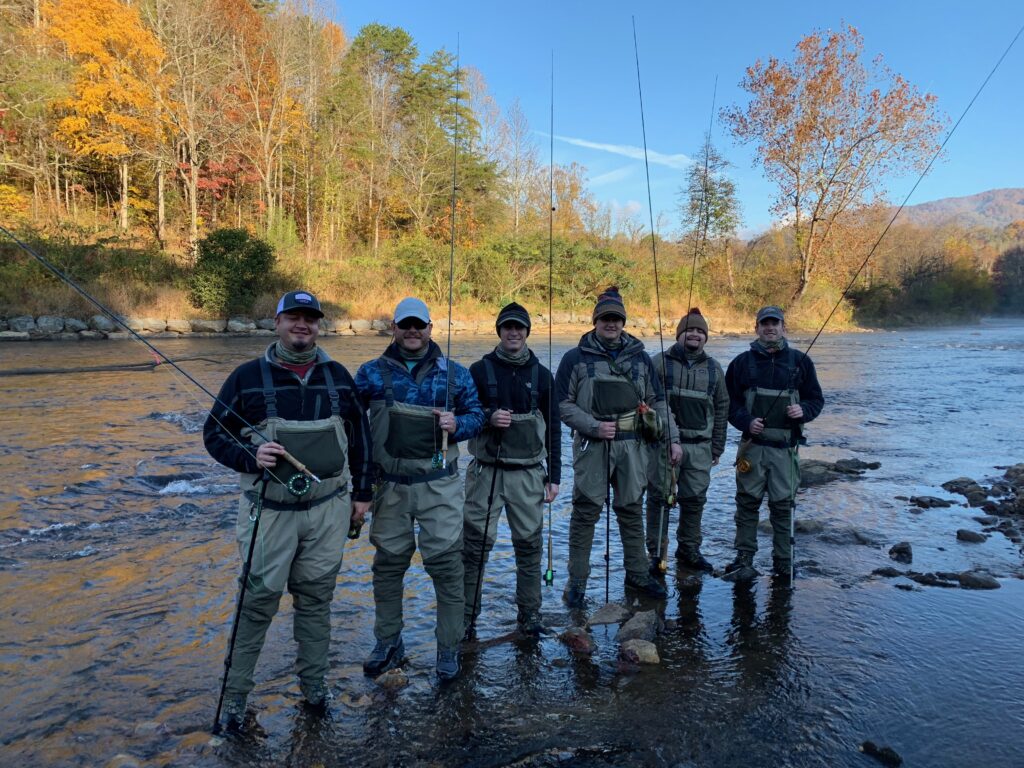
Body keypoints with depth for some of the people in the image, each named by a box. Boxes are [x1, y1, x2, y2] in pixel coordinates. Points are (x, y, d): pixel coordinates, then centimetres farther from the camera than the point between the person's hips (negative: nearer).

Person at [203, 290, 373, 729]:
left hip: (329, 510, 3)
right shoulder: (248, 376, -2)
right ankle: (235, 692, 22)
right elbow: (214, 433, 2)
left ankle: (314, 684, 29)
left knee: (316, 599, 13)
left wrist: (362, 492, 11)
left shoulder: (338, 376, 6)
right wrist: (249, 456, -17)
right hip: (270, 511, -2)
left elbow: (359, 434, 12)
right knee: (258, 601, 3)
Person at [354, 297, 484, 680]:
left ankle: (449, 648, 19)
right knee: (388, 564, 13)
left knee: (446, 565, 1)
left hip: (439, 486, -1)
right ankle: (388, 642, 32)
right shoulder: (372, 372, 3)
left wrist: (457, 424, -13)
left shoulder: (455, 373, 3)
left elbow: (476, 414, 8)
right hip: (390, 486, 1)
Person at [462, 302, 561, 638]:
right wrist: (488, 418, -17)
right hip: (486, 471, -1)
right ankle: (466, 614, 13)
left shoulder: (541, 374, 7)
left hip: (528, 473, 2)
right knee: (476, 544, -1)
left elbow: (553, 428, 10)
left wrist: (554, 476, 7)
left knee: (530, 544, 6)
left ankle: (529, 613, 21)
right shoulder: (480, 370, 2)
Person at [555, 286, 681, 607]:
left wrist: (672, 438, 5)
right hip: (592, 447, -3)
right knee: (585, 513, 1)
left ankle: (637, 572, 29)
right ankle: (577, 580, 13)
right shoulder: (576, 358, -1)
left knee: (632, 511, 14)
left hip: (632, 447, 3)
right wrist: (594, 426, -13)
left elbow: (658, 402, 13)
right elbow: (563, 404, -2)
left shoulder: (640, 357, 9)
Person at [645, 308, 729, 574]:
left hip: (700, 447, 4)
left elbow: (721, 409, 15)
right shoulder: (660, 362, 0)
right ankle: (656, 553, 13)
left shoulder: (714, 368, 12)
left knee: (694, 500, 10)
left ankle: (689, 551, 26)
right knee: (659, 498, 1)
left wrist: (717, 448, 13)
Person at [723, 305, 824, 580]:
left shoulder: (800, 361, 7)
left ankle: (783, 560, 17)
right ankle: (744, 559, 13)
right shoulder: (742, 362, 6)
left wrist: (803, 410, -10)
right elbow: (730, 402, 7)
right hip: (752, 444, 0)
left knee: (783, 505, 5)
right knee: (748, 502, 3)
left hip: (785, 446, 0)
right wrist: (747, 422, -11)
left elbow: (816, 399, 12)